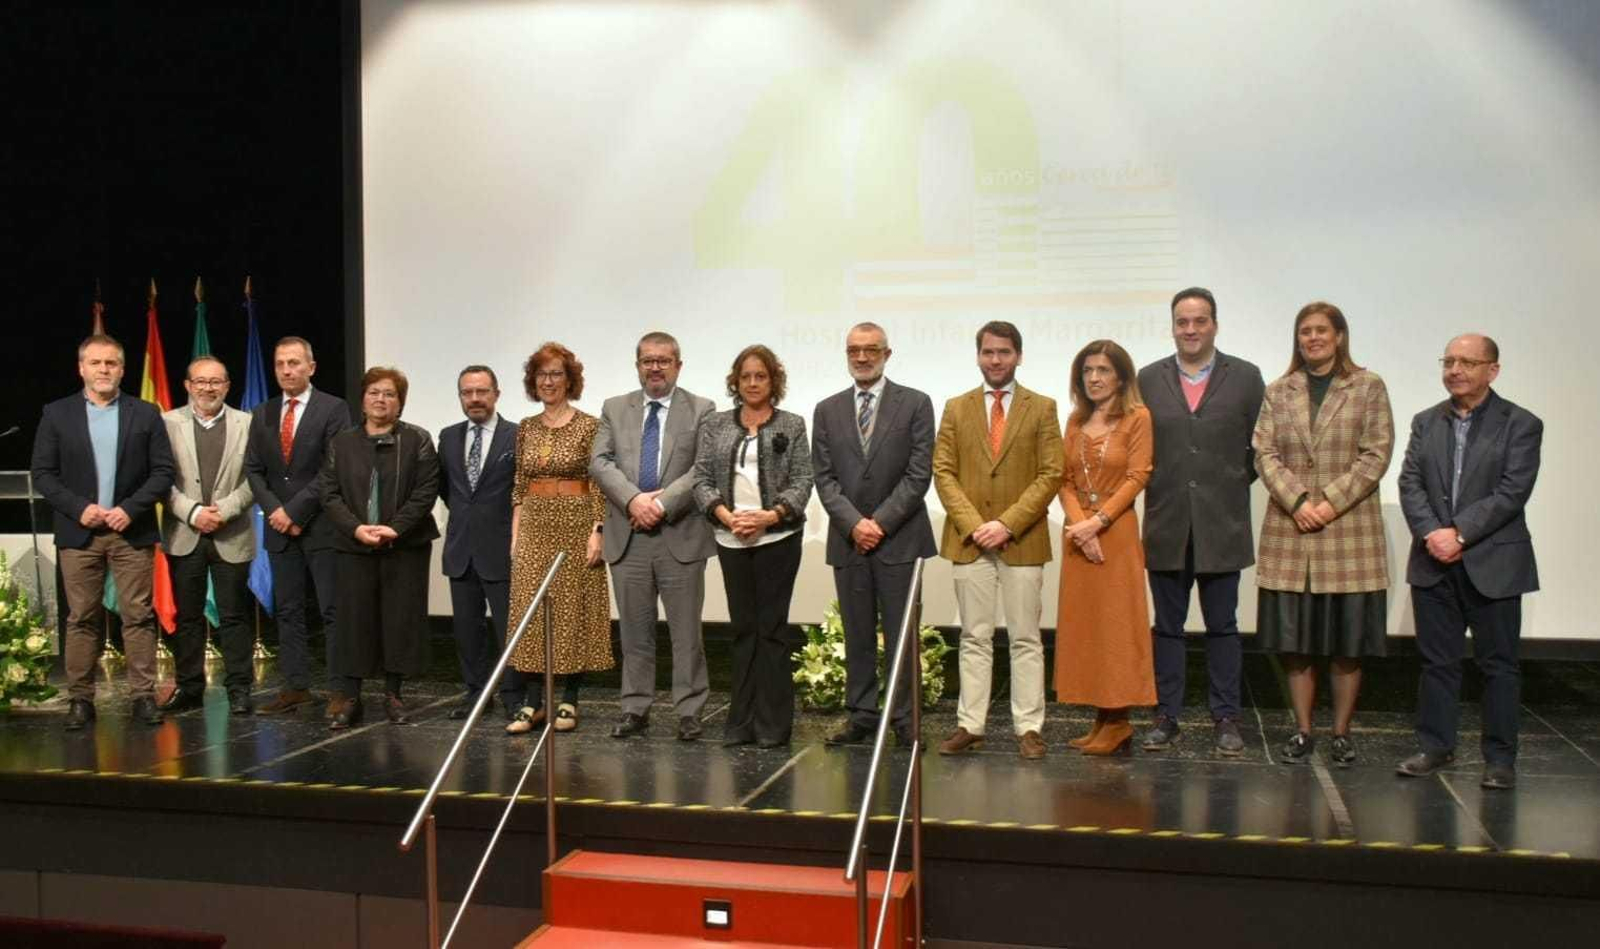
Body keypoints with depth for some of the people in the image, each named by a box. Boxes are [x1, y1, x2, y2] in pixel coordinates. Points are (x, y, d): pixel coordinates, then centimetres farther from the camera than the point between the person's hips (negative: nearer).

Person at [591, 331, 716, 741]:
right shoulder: (614, 409, 12)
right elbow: (599, 462, 1)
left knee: (686, 630, 2)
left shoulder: (701, 410, 3)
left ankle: (689, 711, 10)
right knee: (634, 630, 10)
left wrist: (662, 502, -16)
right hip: (627, 537, 3)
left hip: (681, 536, -2)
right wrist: (634, 499, -14)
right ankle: (635, 709, 18)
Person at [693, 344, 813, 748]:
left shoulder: (792, 425, 5)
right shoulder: (715, 425, 10)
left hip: (777, 537, -2)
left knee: (772, 627, -1)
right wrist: (726, 515, -11)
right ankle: (742, 723, 14)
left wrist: (770, 515, -16)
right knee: (743, 628, 7)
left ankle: (773, 725, 6)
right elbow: (702, 479, 5)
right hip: (731, 538, 2)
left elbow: (802, 481, -1)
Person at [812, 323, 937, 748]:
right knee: (857, 637, 8)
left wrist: (880, 522, -11)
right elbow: (824, 478, 5)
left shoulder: (915, 404, 2)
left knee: (901, 636, 0)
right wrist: (854, 523, -9)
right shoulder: (827, 410, 11)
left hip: (900, 538, -3)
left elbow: (919, 473, -5)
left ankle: (905, 721, 8)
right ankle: (861, 716, 16)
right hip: (847, 540, 3)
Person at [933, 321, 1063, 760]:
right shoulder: (956, 408, 9)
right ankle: (969, 725, 10)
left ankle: (1029, 728, 9)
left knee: (1025, 638, 3)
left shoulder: (1042, 408, 4)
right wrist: (972, 524, -9)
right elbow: (943, 472, 4)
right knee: (974, 638, 6)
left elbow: (1051, 474, -3)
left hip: (1022, 540, -1)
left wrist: (1007, 524, -12)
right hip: (969, 540, 2)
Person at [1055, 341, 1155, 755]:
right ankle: (1101, 720, 13)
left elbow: (1137, 477, -9)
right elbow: (1065, 480, 7)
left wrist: (1097, 522, -15)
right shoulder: (1076, 420, 13)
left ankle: (1118, 724, 5)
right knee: (1082, 623, 6)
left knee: (1116, 624, -2)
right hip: (1078, 533, 6)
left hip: (1116, 530, -5)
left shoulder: (1137, 417, -2)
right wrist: (1078, 523, -9)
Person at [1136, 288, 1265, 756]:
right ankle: (1166, 716, 17)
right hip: (1167, 525, 1)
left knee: (1222, 626, 7)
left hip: (1222, 525, -1)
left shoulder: (1246, 377, 2)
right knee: (1167, 626, 8)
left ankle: (1225, 718, 15)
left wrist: (1233, 487, 2)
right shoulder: (1149, 379, 5)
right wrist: (1161, 489, 1)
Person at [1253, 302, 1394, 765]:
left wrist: (1332, 501, -12)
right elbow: (1265, 454, 4)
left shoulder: (1368, 387, 5)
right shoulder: (1278, 392, 11)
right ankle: (1302, 731, 15)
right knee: (1294, 640, 4)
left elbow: (1376, 454, -2)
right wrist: (1297, 501, -10)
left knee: (1347, 643, 3)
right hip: (1289, 530, 2)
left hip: (1350, 529, -2)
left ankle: (1341, 733, 14)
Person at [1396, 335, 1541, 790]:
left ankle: (1500, 758, 13)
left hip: (1493, 564, -3)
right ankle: (1436, 746, 21)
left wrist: (1459, 534, -18)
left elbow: (1512, 492, -12)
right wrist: (1432, 533, -14)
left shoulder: (1521, 424, -2)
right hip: (1434, 564, 4)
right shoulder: (1426, 422, 11)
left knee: (1499, 664, 4)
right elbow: (1410, 483, 2)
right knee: (1437, 661, 10)